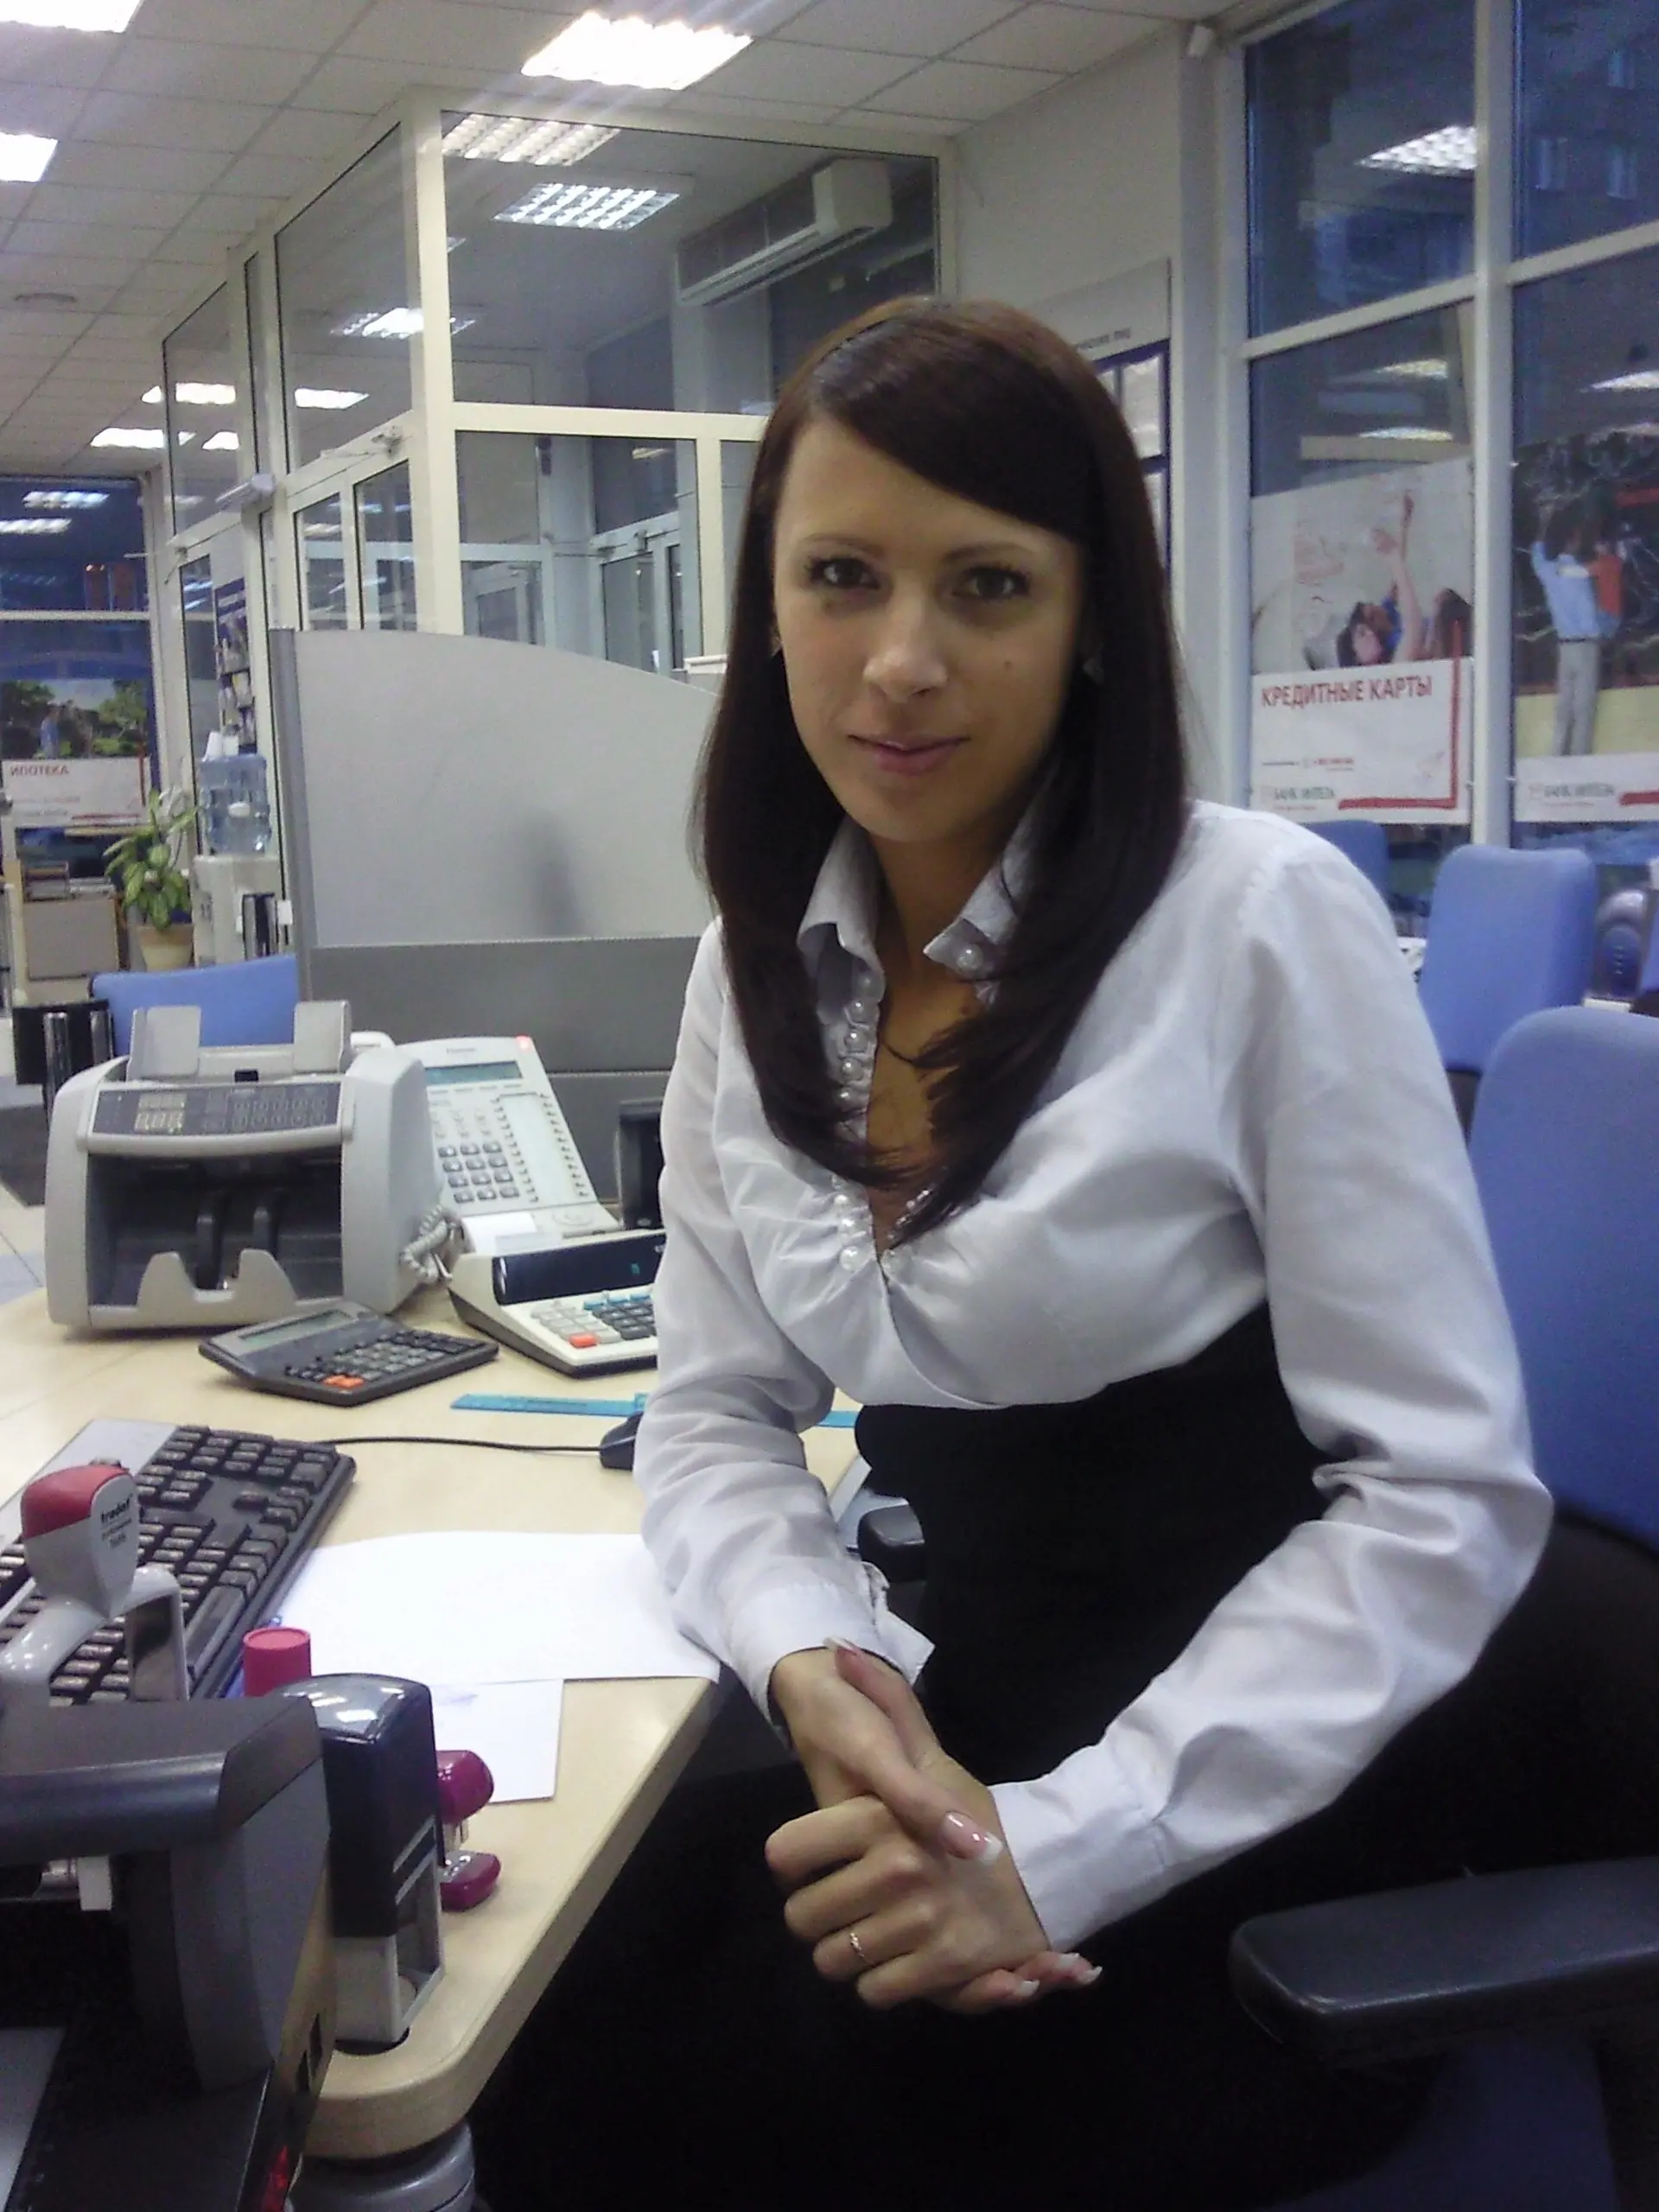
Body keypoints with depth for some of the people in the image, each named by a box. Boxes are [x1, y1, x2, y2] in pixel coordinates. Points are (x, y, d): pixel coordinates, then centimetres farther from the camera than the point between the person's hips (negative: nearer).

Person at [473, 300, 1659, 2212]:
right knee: (558, 2035, -12)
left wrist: (1063, 1845, -23)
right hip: (960, 1732, 5)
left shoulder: (1263, 920, -14)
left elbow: (1447, 1496, -16)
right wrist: (821, 1664, -16)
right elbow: (715, 1414, 5)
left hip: (1280, 1782, -4)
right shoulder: (757, 964, 2)